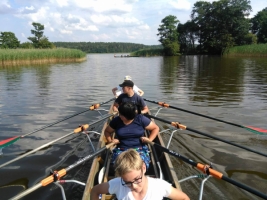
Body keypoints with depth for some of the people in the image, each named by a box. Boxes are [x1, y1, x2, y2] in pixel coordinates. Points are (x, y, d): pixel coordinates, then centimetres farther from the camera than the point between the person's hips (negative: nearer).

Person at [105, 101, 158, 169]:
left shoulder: (141, 119, -4)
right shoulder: (116, 121, 3)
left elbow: (155, 128, 5)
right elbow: (107, 131, 19)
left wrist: (149, 140, -8)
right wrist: (110, 141, 0)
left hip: (139, 149, -1)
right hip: (121, 150, 2)